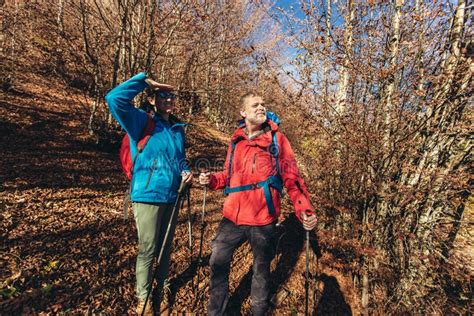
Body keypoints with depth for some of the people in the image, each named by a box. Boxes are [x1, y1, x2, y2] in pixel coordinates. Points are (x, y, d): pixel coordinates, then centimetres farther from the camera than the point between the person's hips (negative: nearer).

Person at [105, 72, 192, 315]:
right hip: (148, 195, -5)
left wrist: (185, 171, 0)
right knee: (147, 249, 6)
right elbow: (114, 98, -22)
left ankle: (161, 290, 40)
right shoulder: (142, 121, -7)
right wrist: (144, 80, -17)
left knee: (166, 247, 18)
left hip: (171, 196, 6)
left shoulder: (178, 128, 9)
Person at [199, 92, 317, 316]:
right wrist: (211, 179, 0)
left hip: (263, 219, -3)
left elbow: (291, 177, -6)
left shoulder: (277, 138, -1)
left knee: (261, 269, 14)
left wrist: (304, 209, -17)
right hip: (233, 216, 3)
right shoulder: (236, 141, 10)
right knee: (218, 262, 11)